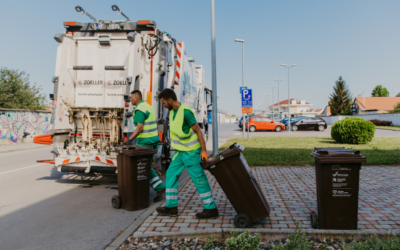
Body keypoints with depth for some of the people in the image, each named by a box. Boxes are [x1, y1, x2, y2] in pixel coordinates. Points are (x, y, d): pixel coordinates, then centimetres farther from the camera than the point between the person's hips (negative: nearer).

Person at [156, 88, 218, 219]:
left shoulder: (185, 112, -20)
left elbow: (198, 131, -19)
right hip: (180, 151, 9)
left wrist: (204, 151, -20)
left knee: (199, 178, -2)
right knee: (171, 174, 11)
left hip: (191, 151, -9)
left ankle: (211, 209, 10)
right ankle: (171, 207, 20)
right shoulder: (173, 111, 8)